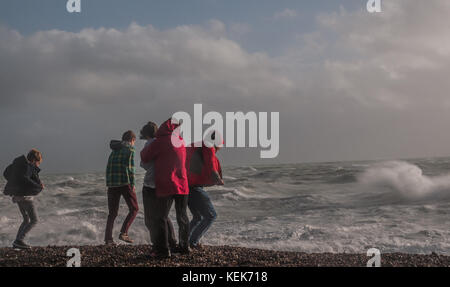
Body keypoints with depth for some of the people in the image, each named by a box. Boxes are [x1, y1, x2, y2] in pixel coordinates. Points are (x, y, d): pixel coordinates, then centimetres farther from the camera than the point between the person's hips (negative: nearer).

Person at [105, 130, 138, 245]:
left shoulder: (114, 150, 21)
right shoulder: (129, 148, -1)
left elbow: (109, 168, 17)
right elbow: (130, 167, -10)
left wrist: (109, 184, 17)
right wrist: (132, 184, -7)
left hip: (112, 184, 7)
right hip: (125, 183, -6)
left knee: (112, 213, 11)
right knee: (134, 209, 5)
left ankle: (108, 238, 4)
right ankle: (123, 233, -7)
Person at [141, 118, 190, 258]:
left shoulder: (160, 142, -9)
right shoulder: (181, 142, 8)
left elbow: (144, 158, -4)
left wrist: (145, 149, 18)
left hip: (166, 186, -5)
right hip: (182, 185, 5)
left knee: (161, 218, 1)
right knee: (182, 217, 16)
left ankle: (162, 249, -3)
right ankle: (184, 246, 23)